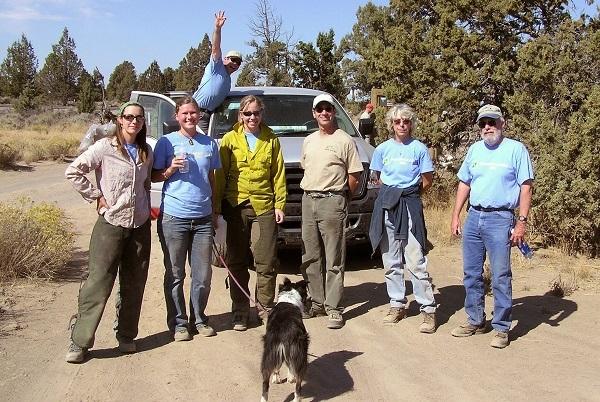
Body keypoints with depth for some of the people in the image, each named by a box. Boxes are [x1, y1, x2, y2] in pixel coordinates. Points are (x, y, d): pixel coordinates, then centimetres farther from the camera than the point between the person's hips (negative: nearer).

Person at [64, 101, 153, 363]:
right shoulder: (105, 147, -8)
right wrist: (96, 196, -10)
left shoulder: (146, 152, 8)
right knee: (99, 282, -6)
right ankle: (80, 341, 3)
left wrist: (146, 210, 11)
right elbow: (73, 172, -8)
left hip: (140, 225, 5)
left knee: (134, 283, 10)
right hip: (111, 224, -5)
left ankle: (126, 335, 24)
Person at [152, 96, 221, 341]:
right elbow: (154, 176, 4)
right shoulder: (167, 142, 1)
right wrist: (171, 169, -15)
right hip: (174, 217, -3)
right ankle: (178, 323, 13)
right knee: (175, 275, 4)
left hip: (203, 218, 3)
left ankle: (199, 319, 22)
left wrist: (214, 210, 17)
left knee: (203, 274, 8)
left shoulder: (209, 144, 12)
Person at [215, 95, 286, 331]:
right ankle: (240, 311, 16)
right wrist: (217, 206, -3)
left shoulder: (271, 140, 7)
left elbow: (278, 174, 7)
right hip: (236, 206, 0)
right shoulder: (230, 139, 4)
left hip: (264, 206, 0)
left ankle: (265, 308, 16)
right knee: (237, 262, 6)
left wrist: (279, 203, 0)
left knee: (266, 262, 1)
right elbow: (220, 175, 2)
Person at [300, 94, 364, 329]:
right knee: (310, 258, 10)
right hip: (308, 200, 7)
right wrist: (311, 191, 13)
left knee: (334, 260, -4)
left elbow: (354, 176, -3)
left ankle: (334, 309, -1)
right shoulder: (308, 141, 16)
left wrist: (341, 198, 3)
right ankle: (317, 303, 20)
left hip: (332, 201, -6)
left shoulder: (345, 141, -3)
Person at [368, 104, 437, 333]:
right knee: (391, 261, 8)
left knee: (416, 262, -9)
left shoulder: (419, 148, 0)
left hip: (410, 206, -3)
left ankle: (428, 309, -5)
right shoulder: (383, 149, 8)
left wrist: (408, 195, 9)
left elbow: (427, 181, 5)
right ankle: (397, 305, 18)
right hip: (386, 205, 4)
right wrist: (392, 194, 10)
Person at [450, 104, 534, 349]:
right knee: (472, 274, 11)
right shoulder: (475, 150, 12)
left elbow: (526, 187, -6)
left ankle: (501, 328, 7)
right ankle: (475, 321, 24)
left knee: (500, 276, -3)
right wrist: (456, 216, 11)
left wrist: (522, 222, -13)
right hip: (473, 217, 6)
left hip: (500, 219, -6)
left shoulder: (516, 149, -4)